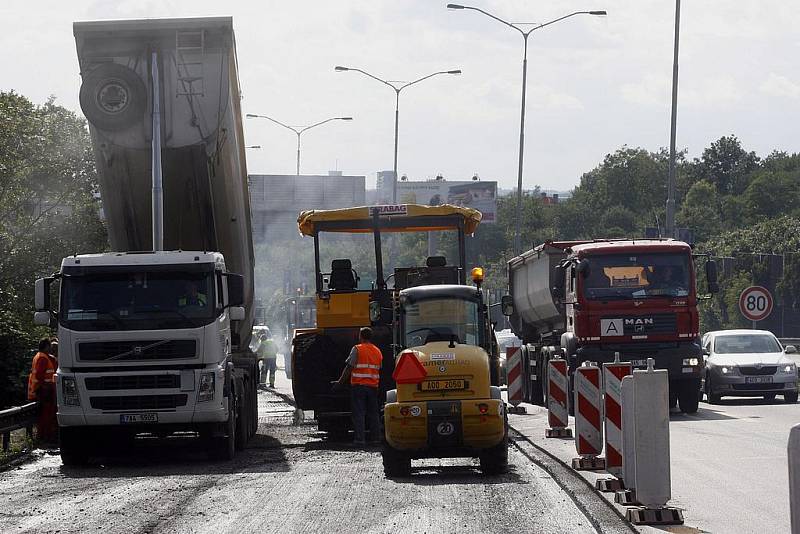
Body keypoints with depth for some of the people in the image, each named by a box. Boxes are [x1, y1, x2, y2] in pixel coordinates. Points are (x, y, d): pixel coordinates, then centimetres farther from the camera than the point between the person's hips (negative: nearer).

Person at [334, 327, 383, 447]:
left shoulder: (357, 349, -8)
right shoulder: (378, 352, 11)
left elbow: (349, 368, -9)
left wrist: (340, 382, -3)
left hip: (358, 386, -5)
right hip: (373, 386, 5)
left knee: (358, 413, -4)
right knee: (373, 414, 11)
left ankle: (360, 438, -10)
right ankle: (376, 438, 12)